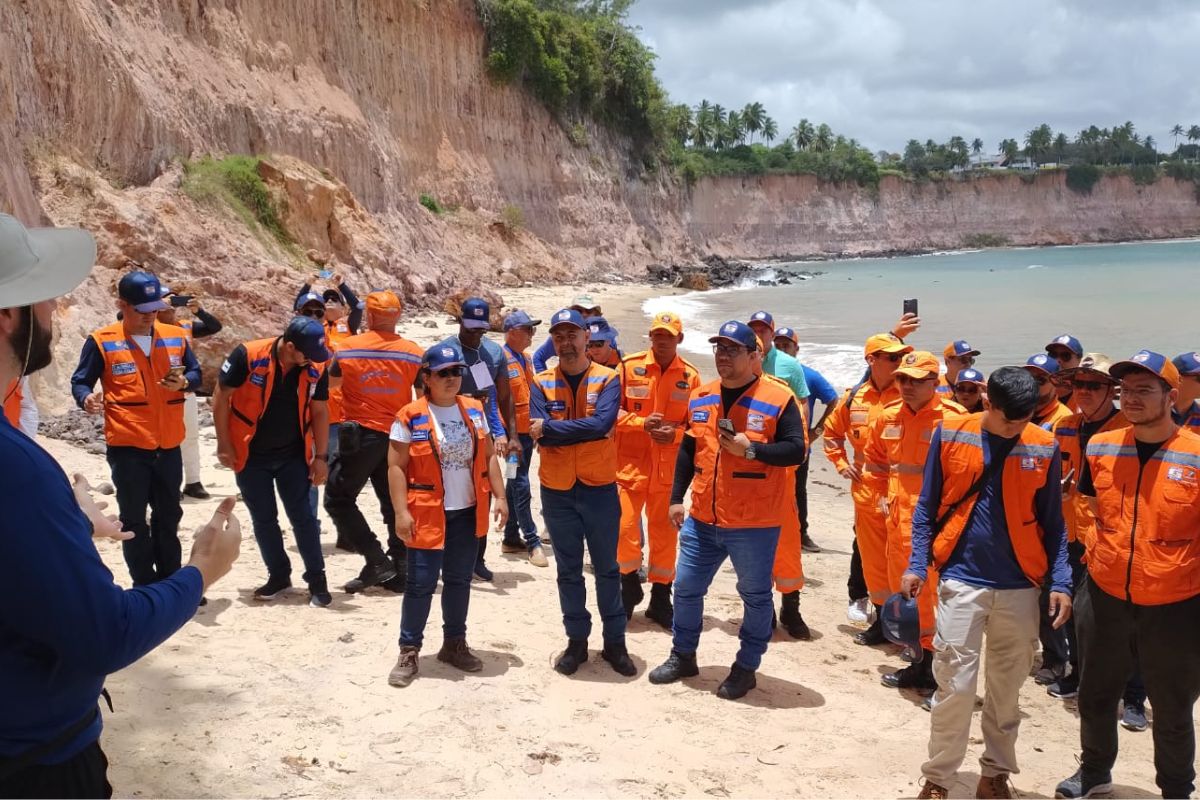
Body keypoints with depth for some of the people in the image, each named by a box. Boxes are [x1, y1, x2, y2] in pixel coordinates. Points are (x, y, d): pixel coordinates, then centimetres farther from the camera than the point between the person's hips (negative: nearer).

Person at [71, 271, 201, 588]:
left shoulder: (175, 336, 5)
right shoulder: (102, 341, -7)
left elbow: (196, 373, 12)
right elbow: (80, 381, -3)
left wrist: (184, 382, -10)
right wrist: (87, 398, -25)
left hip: (169, 446, 4)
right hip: (127, 447, -4)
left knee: (169, 516, 15)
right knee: (134, 520, 4)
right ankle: (146, 588, 15)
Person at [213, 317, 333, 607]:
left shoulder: (316, 369, -11)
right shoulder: (247, 356, -20)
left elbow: (319, 412, 0)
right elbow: (221, 397, -10)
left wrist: (321, 457, 0)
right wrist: (224, 445, -9)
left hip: (294, 456, 1)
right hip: (251, 456, -1)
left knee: (302, 517, 1)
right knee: (263, 519, 8)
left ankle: (317, 580, 10)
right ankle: (279, 575, 24)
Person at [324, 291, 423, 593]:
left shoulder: (348, 347, -5)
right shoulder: (414, 353, -1)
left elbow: (330, 383, 11)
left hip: (361, 434, -3)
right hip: (398, 437, 3)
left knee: (338, 499, 8)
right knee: (395, 504, 13)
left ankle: (376, 561, -1)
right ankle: (399, 571, 13)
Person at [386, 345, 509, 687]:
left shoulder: (475, 411, 6)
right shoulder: (410, 417, -9)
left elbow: (488, 456, 11)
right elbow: (396, 467, -9)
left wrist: (499, 496, 4)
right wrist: (401, 512, -15)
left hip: (467, 512, 5)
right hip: (428, 514, -5)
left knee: (460, 580, 14)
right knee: (421, 583, -2)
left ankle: (454, 643, 28)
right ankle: (409, 651, 11)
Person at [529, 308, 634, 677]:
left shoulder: (607, 379, -5)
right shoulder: (541, 383, 0)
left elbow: (601, 424, -21)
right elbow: (539, 434, -13)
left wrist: (550, 428, -17)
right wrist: (584, 430, -18)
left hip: (600, 489, -1)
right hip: (557, 492, 2)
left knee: (607, 569, 9)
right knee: (568, 571, 11)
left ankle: (615, 642, 20)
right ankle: (576, 641, 23)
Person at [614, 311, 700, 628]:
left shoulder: (691, 375, 3)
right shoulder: (629, 367, -2)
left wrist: (675, 434, -13)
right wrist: (641, 423, -16)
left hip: (669, 465, 1)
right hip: (631, 462, -1)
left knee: (665, 531, 8)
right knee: (624, 526, -4)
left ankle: (661, 599, 22)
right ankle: (630, 585, 22)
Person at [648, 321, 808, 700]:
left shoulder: (778, 399, -9)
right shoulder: (701, 397, 9)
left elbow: (795, 451, -13)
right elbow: (687, 451, 15)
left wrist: (750, 449, -22)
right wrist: (677, 498, 11)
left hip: (754, 525, -5)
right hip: (702, 519, 5)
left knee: (755, 596, 8)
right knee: (686, 587, 12)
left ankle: (746, 668, 24)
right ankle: (683, 656, 31)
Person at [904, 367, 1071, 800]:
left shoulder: (1044, 447, 0)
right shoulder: (950, 434, -4)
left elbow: (1052, 523, 6)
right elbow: (927, 508, 2)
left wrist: (1060, 581, -2)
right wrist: (917, 565, -5)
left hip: (1020, 587, 2)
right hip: (961, 581, -2)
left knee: (1007, 687, 11)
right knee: (955, 684, -3)